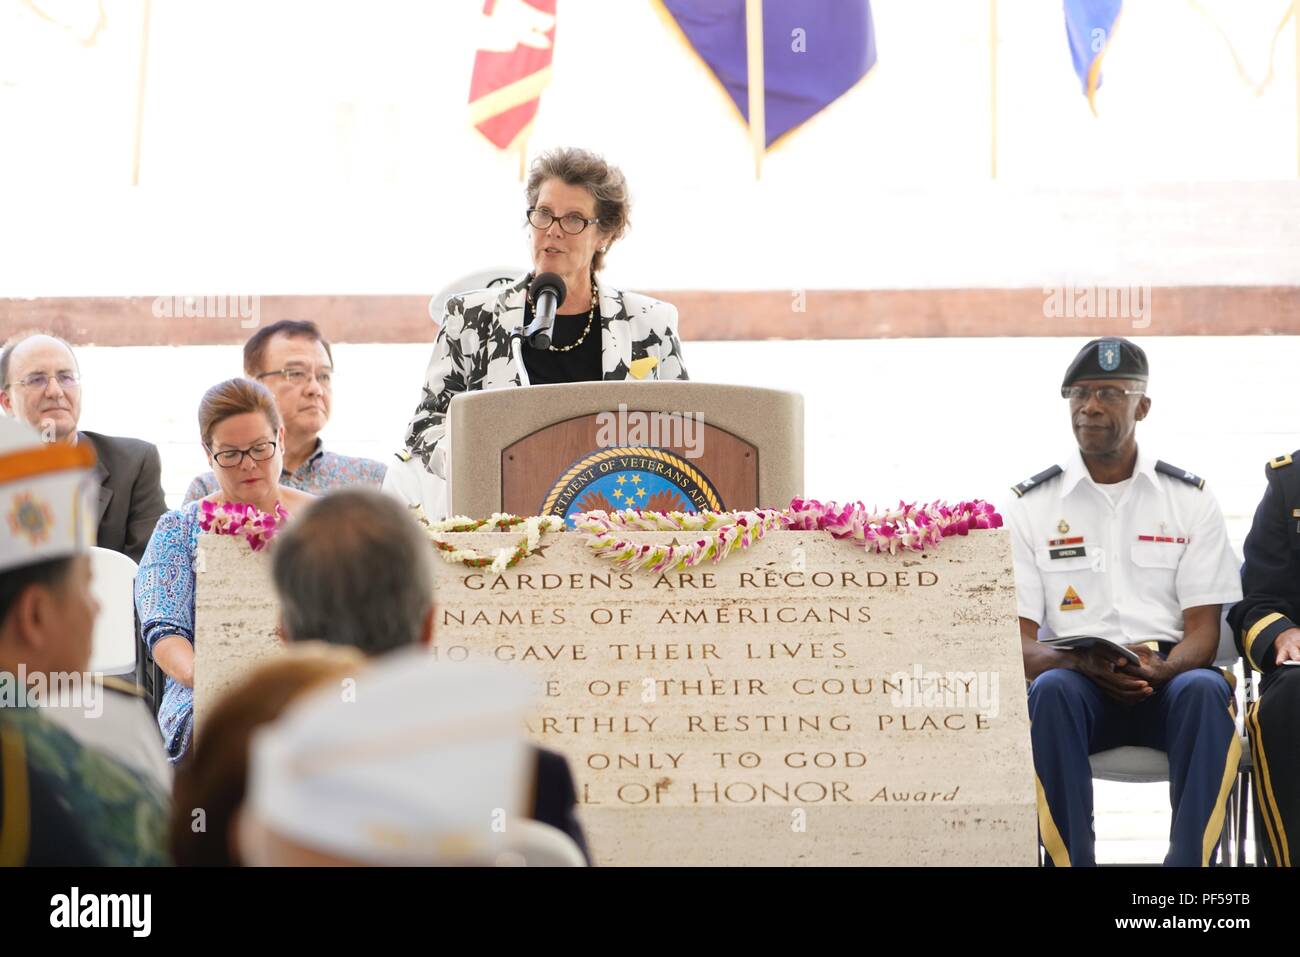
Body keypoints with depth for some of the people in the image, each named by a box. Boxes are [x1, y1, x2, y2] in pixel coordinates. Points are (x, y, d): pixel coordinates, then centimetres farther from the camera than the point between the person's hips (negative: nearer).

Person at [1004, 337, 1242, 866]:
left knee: (1206, 690, -34)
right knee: (1051, 691, -35)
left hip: (1168, 682, 0)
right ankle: (1071, 862, -36)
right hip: (1078, 680, 0)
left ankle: (1190, 861, -36)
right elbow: (1017, 642, 1)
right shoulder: (1030, 505, 7)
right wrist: (1082, 663, -20)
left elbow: (1202, 631, 3)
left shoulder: (1190, 499, 9)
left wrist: (1160, 670, -20)